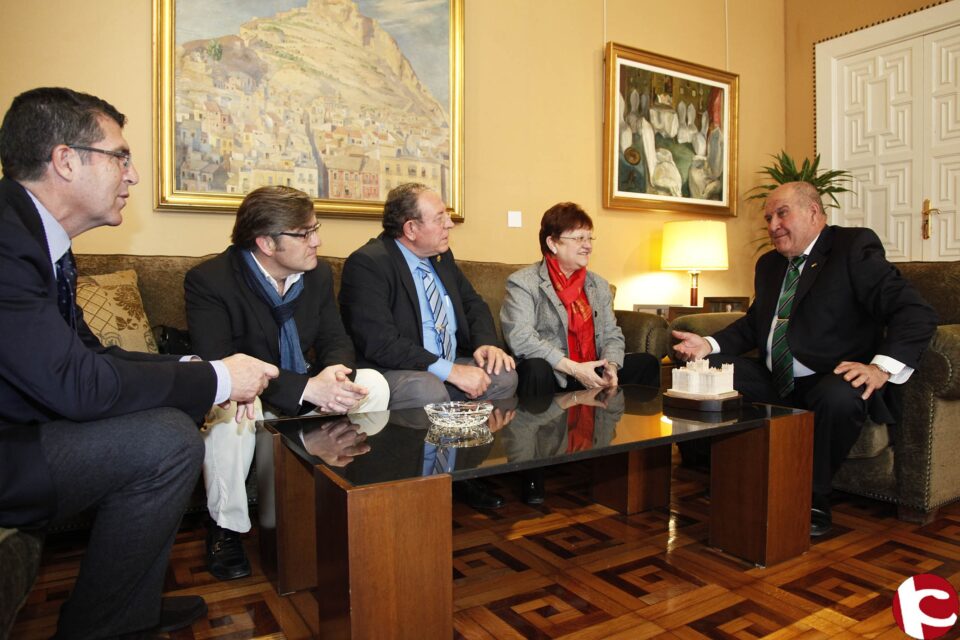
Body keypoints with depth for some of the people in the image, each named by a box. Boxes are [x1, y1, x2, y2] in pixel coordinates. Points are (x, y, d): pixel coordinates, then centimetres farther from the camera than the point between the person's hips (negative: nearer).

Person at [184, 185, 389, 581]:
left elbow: (336, 340, -1)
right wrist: (306, 388, -41)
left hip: (305, 391, 5)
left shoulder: (318, 274, -3)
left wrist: (334, 371, -28)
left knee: (373, 384, -16)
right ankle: (226, 527, -10)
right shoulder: (208, 281, -21)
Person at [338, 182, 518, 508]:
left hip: (448, 367, 8)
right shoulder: (366, 263, -16)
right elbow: (379, 342, -25)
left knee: (503, 375, -12)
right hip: (392, 372, -8)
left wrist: (487, 343, -6)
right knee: (427, 389, -36)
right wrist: (450, 370, -28)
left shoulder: (442, 256, 10)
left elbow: (473, 304, 17)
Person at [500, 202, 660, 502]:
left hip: (592, 376, 6)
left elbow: (611, 335, 11)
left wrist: (610, 366, -13)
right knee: (534, 370, -38)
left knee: (646, 364, -5)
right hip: (550, 375, -6)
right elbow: (519, 337, -22)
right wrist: (573, 368, -25)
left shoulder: (598, 286, 15)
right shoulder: (522, 283, -7)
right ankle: (533, 475, -24)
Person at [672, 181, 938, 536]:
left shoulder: (855, 247, -6)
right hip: (774, 382, 7)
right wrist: (709, 344, 4)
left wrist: (881, 367, -29)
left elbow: (917, 313, -14)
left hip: (832, 379, -6)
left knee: (839, 397, -38)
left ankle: (814, 499, -12)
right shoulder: (769, 264, 16)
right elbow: (753, 323, 22)